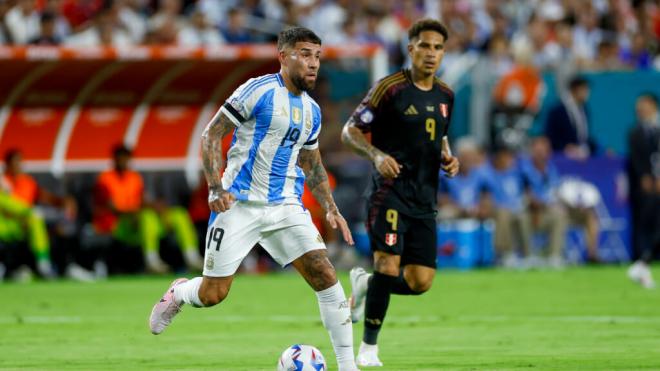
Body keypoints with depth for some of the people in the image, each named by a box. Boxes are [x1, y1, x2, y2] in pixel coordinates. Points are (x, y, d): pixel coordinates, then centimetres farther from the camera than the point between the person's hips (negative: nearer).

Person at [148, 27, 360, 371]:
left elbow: (312, 165, 25)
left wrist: (330, 208, 12)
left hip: (285, 207, 5)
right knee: (213, 294, -2)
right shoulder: (258, 90, -9)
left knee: (325, 276, -11)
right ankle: (178, 293, 35)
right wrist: (216, 188, -20)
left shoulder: (311, 110, 12)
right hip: (240, 204, -5)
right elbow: (211, 134, -9)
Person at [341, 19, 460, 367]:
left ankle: (365, 283, 27)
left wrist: (448, 158, 5)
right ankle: (369, 346, -3)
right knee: (388, 264, -18)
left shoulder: (445, 95, 12)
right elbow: (350, 131, -5)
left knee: (420, 282, -2)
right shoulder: (390, 88, -7)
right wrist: (377, 155, -22)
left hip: (424, 199, 6)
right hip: (390, 191, -6)